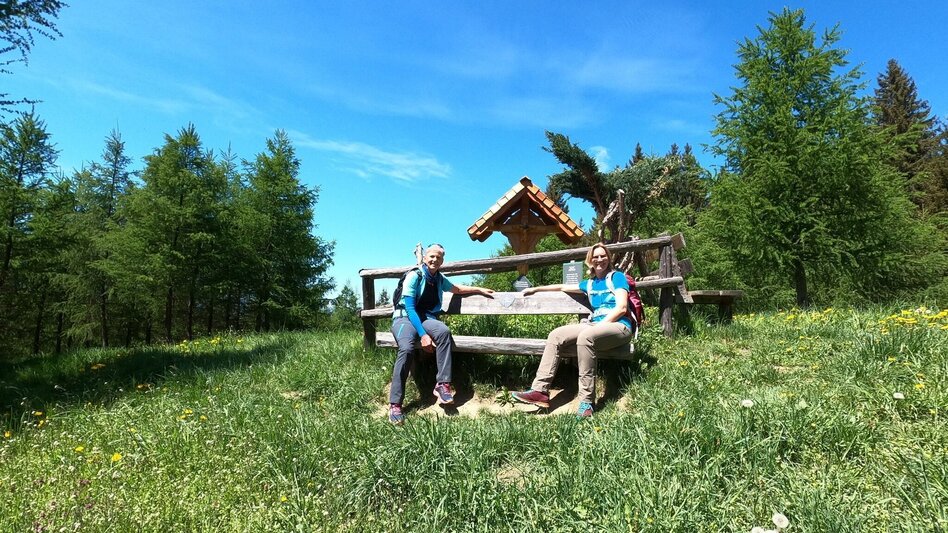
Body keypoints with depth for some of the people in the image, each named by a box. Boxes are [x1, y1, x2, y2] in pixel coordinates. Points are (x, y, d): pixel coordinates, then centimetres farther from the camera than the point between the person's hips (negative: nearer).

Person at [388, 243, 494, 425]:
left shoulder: (439, 279, 12)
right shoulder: (414, 276, -8)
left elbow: (456, 289, 34)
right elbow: (410, 309, -15)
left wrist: (480, 290, 29)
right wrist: (423, 335, -24)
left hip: (425, 318, 5)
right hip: (405, 317, -5)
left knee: (444, 331, -31)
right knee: (407, 348, -36)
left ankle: (442, 384, -31)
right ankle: (395, 405, -31)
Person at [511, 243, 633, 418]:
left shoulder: (617, 277, 4)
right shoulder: (590, 283, 22)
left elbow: (622, 308, -8)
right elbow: (563, 287, 34)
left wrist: (599, 325, -15)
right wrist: (536, 289, 35)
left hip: (619, 326, -6)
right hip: (596, 325, 6)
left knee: (585, 336, -37)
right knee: (556, 335, -12)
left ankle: (587, 402, -34)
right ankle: (540, 390, -20)